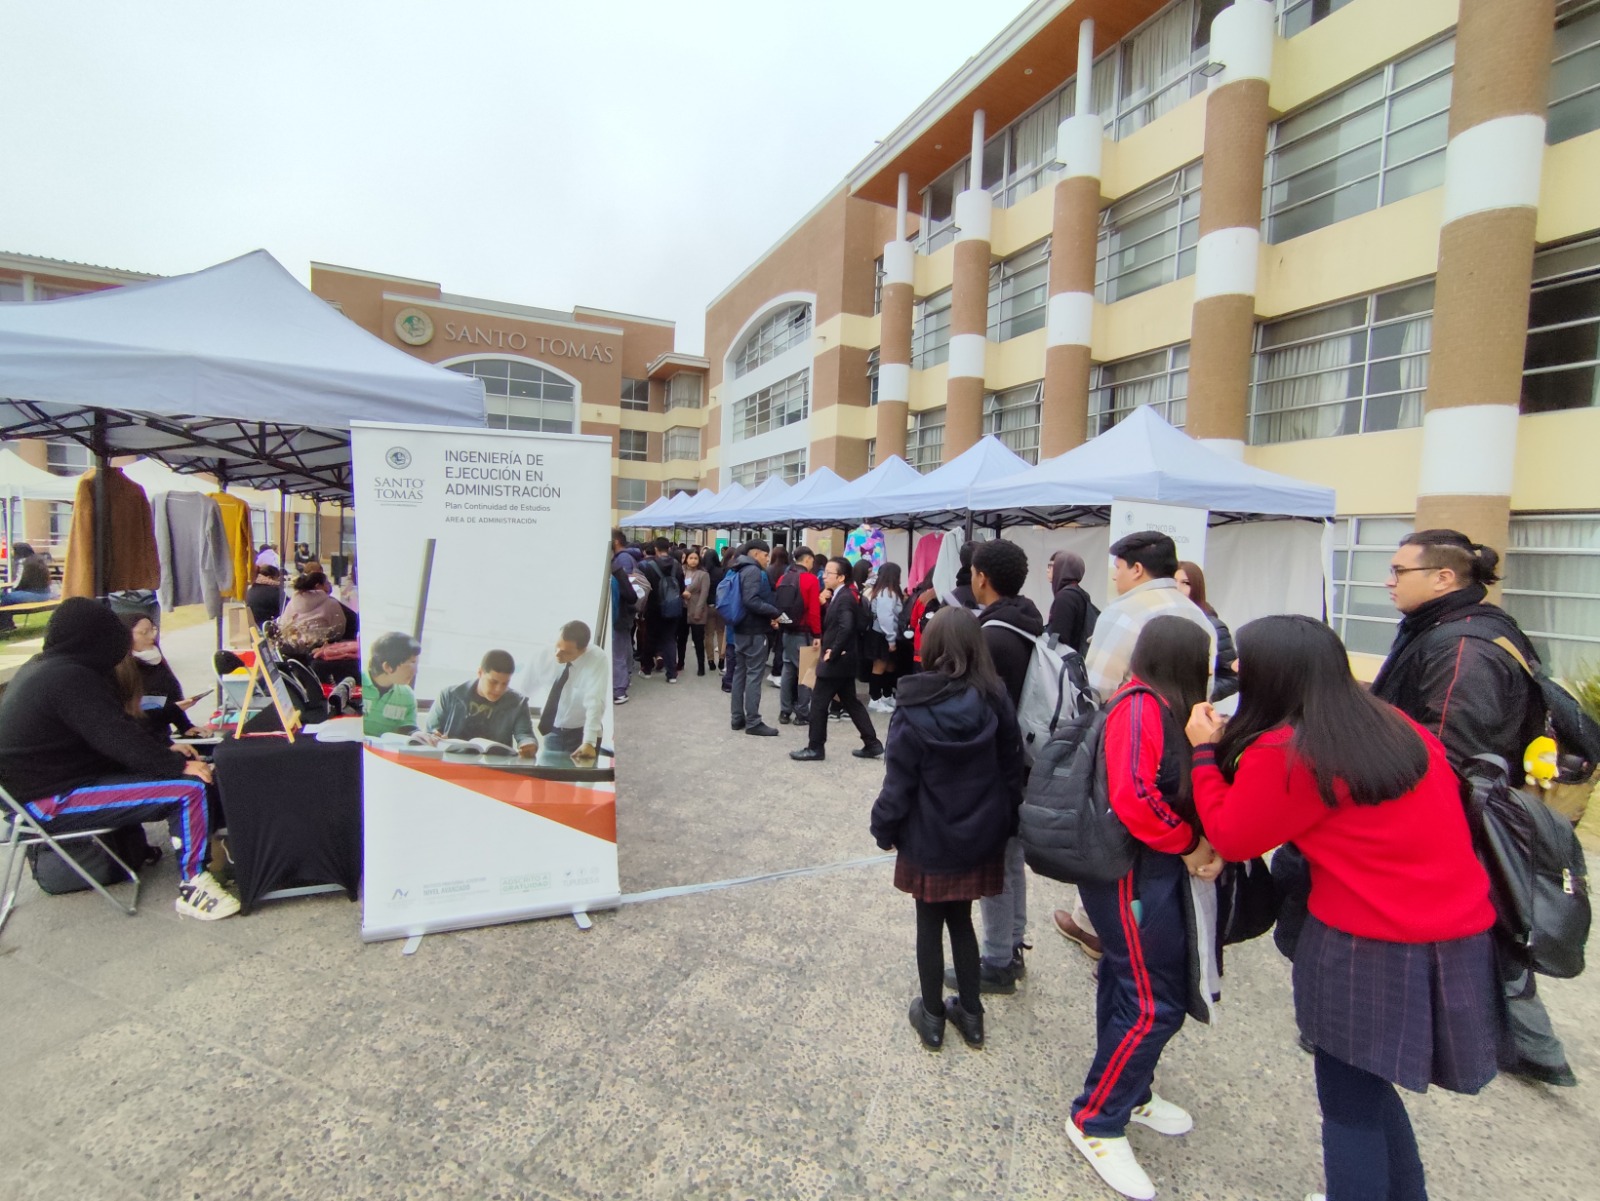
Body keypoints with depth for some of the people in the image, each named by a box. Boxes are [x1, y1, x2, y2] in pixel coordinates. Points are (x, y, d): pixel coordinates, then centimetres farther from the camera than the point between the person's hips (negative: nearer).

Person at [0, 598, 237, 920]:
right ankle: (192, 888, -12)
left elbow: (111, 729, 13)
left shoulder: (39, 666, 10)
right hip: (52, 801, -11)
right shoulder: (70, 677, -22)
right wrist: (180, 765, -17)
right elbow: (118, 738, -25)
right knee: (189, 789, -21)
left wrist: (166, 752, 9)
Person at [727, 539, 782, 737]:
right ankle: (753, 722, -2)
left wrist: (768, 617, 6)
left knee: (740, 672, 12)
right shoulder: (753, 571, -15)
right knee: (754, 675, -6)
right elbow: (751, 602, -27)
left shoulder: (743, 571, 16)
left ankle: (738, 718, 18)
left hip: (741, 629, 10)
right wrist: (774, 612, -18)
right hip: (754, 631, -10)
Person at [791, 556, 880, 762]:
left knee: (818, 702, 0)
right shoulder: (840, 596, 11)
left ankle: (815, 748, 11)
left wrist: (833, 653, -23)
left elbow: (846, 628, -31)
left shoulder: (845, 598, -18)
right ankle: (872, 744, 20)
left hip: (836, 661, -10)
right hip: (843, 660, 10)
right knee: (851, 702, 14)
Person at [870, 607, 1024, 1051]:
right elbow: (1011, 770, 0)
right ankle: (971, 1013, 33)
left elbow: (899, 781, -13)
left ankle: (933, 1016, 29)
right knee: (961, 920, 21)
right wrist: (1005, 824, 12)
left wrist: (885, 828, 1)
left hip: (928, 839, -3)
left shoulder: (915, 710, -18)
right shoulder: (996, 701, -8)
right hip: (979, 836, 3)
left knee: (930, 924, 14)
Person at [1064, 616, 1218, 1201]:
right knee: (1155, 1002, -1)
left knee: (1131, 983, 22)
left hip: (1155, 866, 9)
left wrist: (1202, 846, -8)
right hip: (1133, 870, -9)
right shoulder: (1140, 704, -20)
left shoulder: (1161, 707, 9)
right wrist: (1188, 843, -14)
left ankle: (1130, 1091, 41)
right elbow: (1133, 795, -29)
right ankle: (1096, 1121, 16)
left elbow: (1183, 789, 9)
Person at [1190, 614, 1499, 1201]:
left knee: (1349, 1106, 10)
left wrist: (1206, 752, -1)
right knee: (1370, 1088, 25)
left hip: (1367, 951, -7)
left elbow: (1231, 838, -7)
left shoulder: (1280, 754, -19)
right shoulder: (1397, 727, 3)